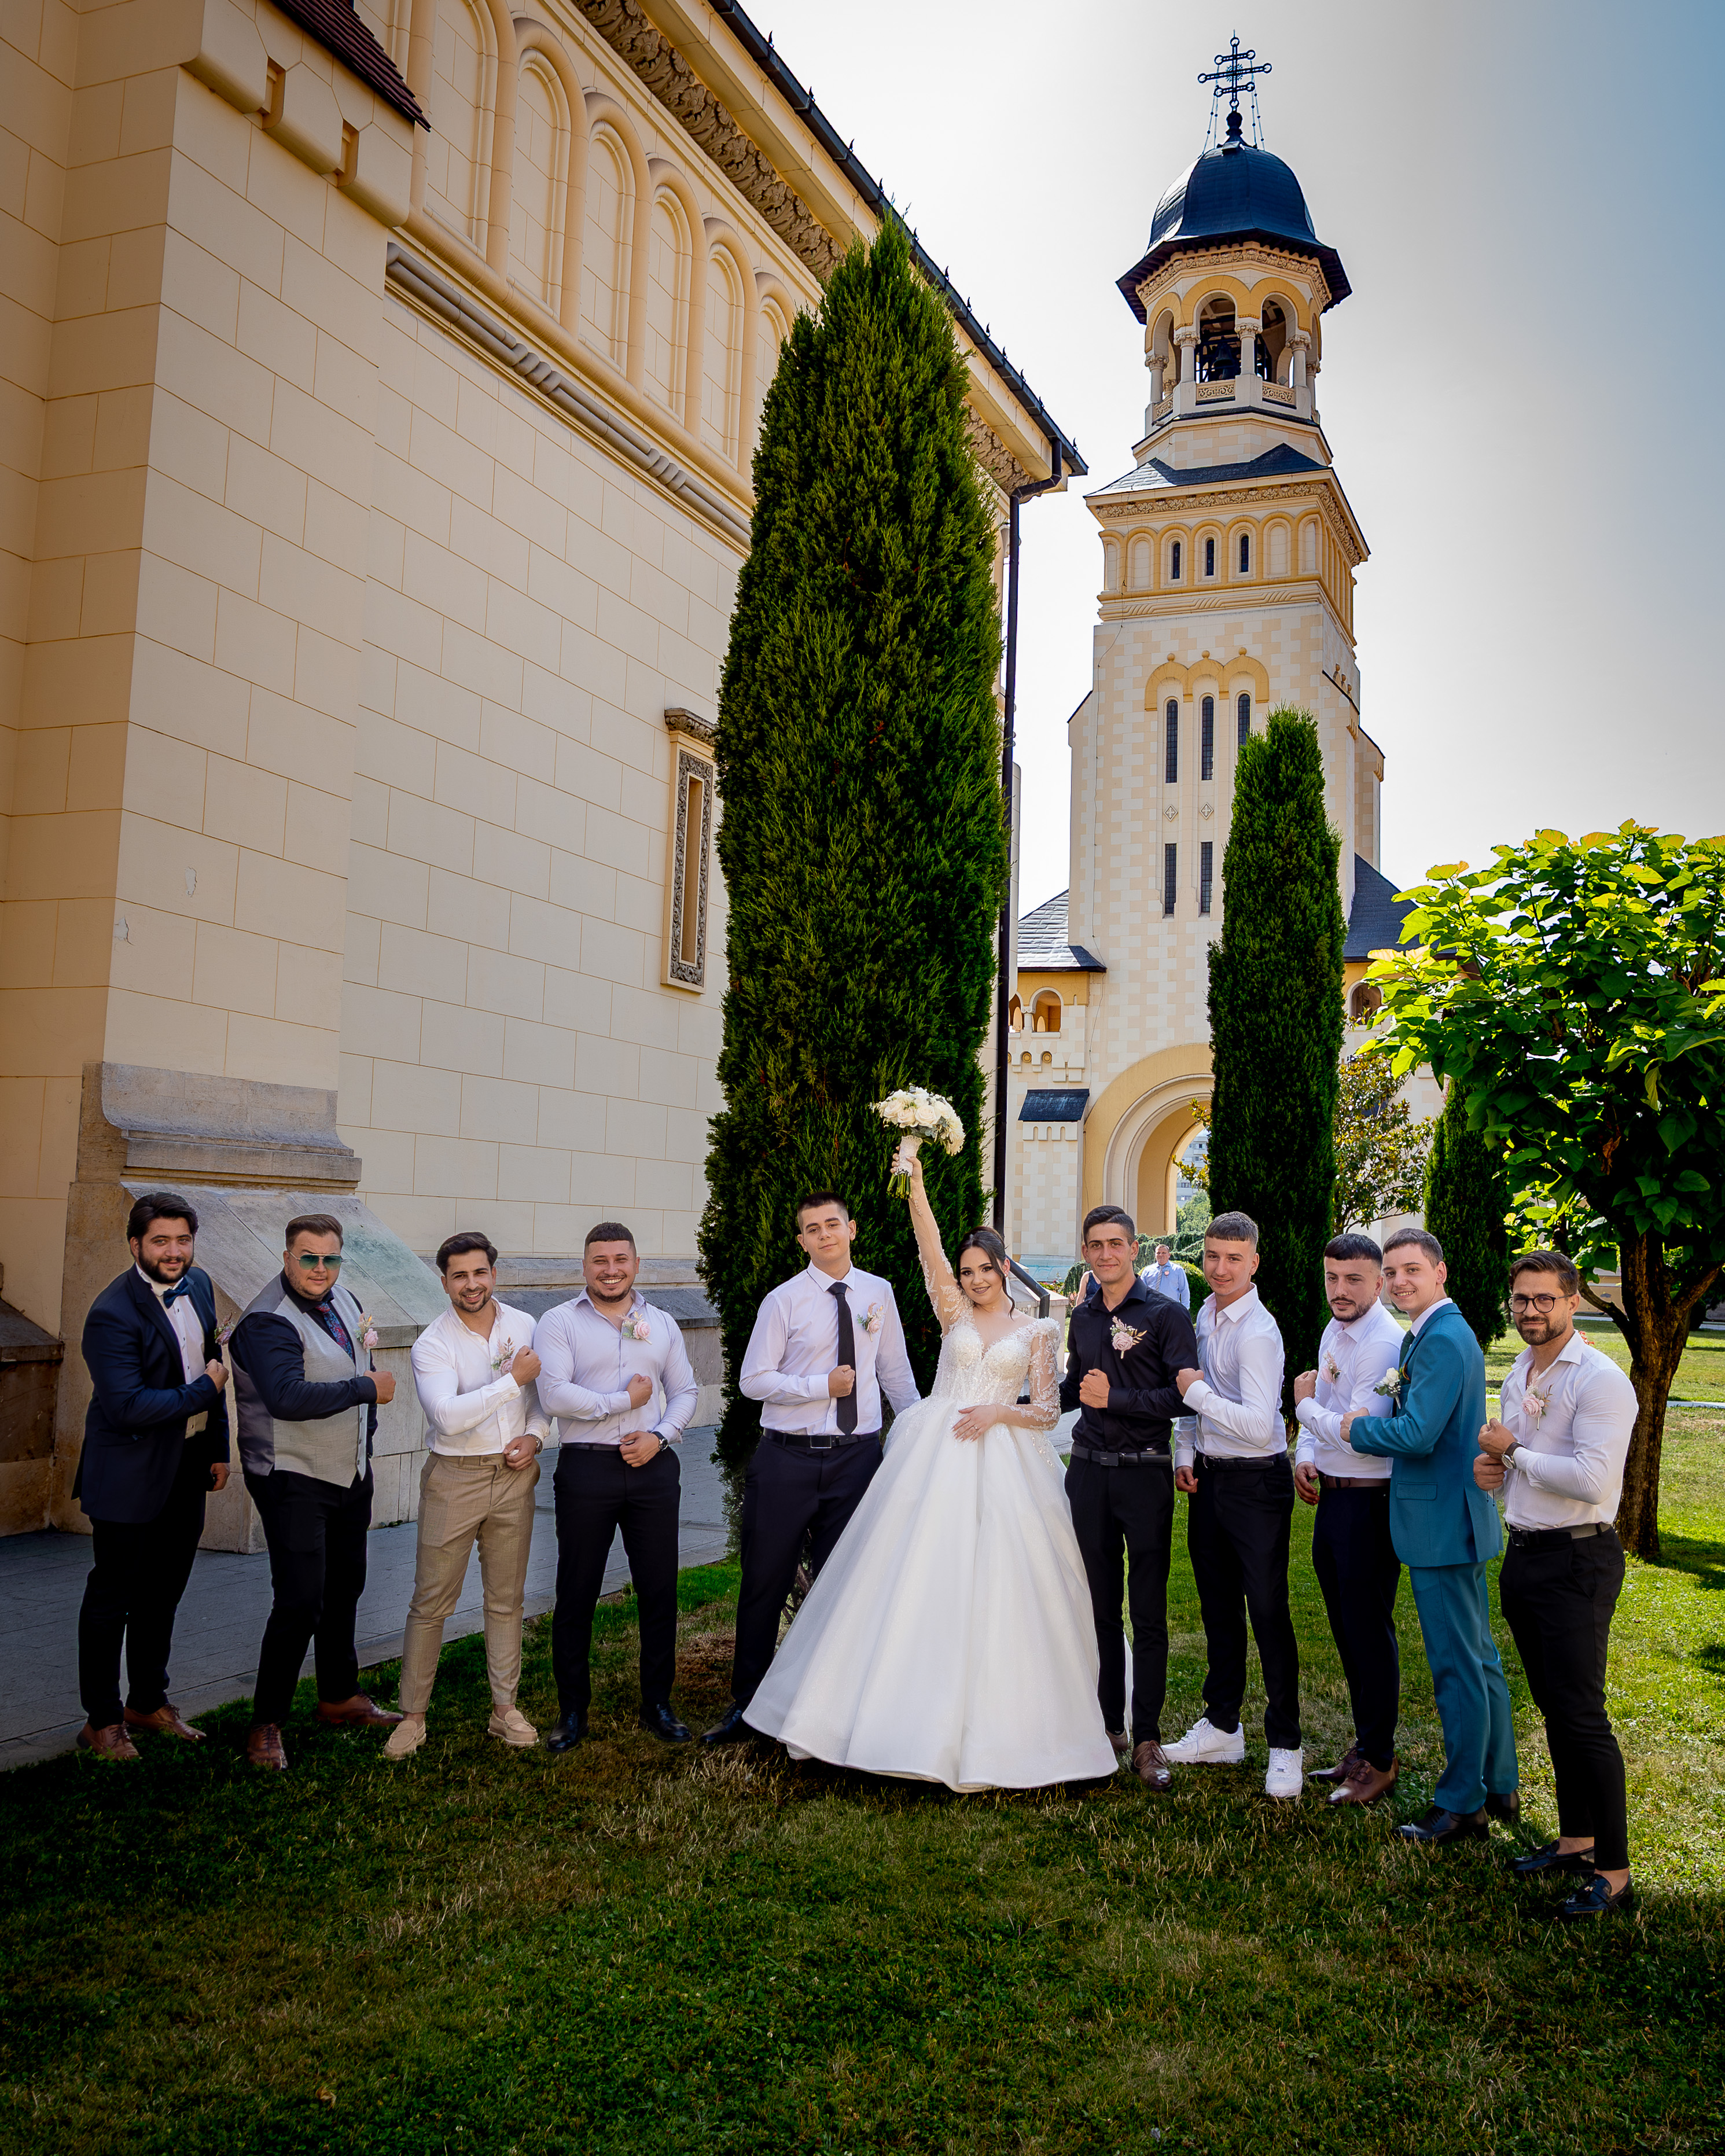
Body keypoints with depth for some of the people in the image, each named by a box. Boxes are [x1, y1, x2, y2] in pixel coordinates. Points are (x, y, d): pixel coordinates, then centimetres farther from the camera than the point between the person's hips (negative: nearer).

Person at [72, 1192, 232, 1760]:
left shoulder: (198, 1285, 2)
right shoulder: (113, 1314, -22)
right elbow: (129, 1406, -28)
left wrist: (218, 1447, 13)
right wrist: (204, 1390, -18)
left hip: (187, 1468, 7)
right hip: (130, 1476, -7)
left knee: (163, 1593, 19)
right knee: (112, 1598, 7)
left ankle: (149, 1703, 34)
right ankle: (101, 1720, 21)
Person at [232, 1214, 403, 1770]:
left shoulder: (343, 1302, 6)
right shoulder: (268, 1322, -21)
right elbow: (288, 1396, -36)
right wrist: (367, 1389, -26)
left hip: (351, 1473, 9)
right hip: (294, 1479, -8)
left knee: (344, 1588, 19)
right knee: (300, 1602, -11)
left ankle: (339, 1697, 35)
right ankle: (266, 1724, 2)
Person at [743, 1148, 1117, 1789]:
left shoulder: (1037, 1330, 9)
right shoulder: (954, 1313, 9)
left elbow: (1049, 1409, 6)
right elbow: (930, 1250, -5)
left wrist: (999, 1411, -11)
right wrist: (916, 1185, -19)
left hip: (1003, 1465, 0)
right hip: (935, 1455, 1)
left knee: (994, 1588, -1)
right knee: (918, 1579, -3)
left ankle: (996, 1725, 11)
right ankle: (918, 1716, 6)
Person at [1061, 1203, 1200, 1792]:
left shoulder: (1166, 1316, -4)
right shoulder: (1082, 1317, 13)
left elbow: (1183, 1395, -12)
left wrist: (1115, 1399, -15)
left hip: (1144, 1474, -5)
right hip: (1088, 1472, 5)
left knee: (1148, 1615, -1)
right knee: (1100, 1607, 10)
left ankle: (1147, 1740, 7)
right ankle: (1108, 1725, 21)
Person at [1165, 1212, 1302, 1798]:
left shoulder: (1257, 1333, -20)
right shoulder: (1204, 1315, 7)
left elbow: (1259, 1427, -27)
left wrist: (1199, 1392, -20)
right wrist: (1186, 1453, 13)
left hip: (1256, 1483, -8)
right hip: (1209, 1478, 8)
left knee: (1268, 1612, -1)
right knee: (1218, 1608, 17)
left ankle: (1285, 1745, 12)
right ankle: (1221, 1728, 31)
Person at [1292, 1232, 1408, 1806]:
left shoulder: (1384, 1344, -20)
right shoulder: (1333, 1333, 9)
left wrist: (1305, 1406, -11)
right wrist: (1305, 1454, 3)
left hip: (1369, 1503, -9)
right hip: (1331, 1496, 9)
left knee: (1369, 1631, 2)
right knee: (1345, 1629, 18)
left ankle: (1380, 1761, 17)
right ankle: (1363, 1746, 32)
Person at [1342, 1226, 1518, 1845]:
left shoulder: (1443, 1340, -19)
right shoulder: (1439, 1333, 14)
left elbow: (1417, 1434, -25)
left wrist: (1357, 1428, -9)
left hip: (1442, 1524, -11)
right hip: (1456, 1520, 11)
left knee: (1457, 1669, -1)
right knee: (1479, 1658, 18)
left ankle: (1462, 1806, 8)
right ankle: (1500, 1789, 30)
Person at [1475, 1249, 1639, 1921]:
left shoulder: (1600, 1380, -15)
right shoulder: (1518, 1376, 12)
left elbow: (1592, 1481, -25)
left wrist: (1513, 1452, -16)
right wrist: (1492, 1470, 4)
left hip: (1576, 1561, -8)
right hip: (1524, 1555, 9)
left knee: (1582, 1715, -7)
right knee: (1553, 1708, 16)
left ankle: (1613, 1873, 2)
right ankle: (1576, 1840, 28)